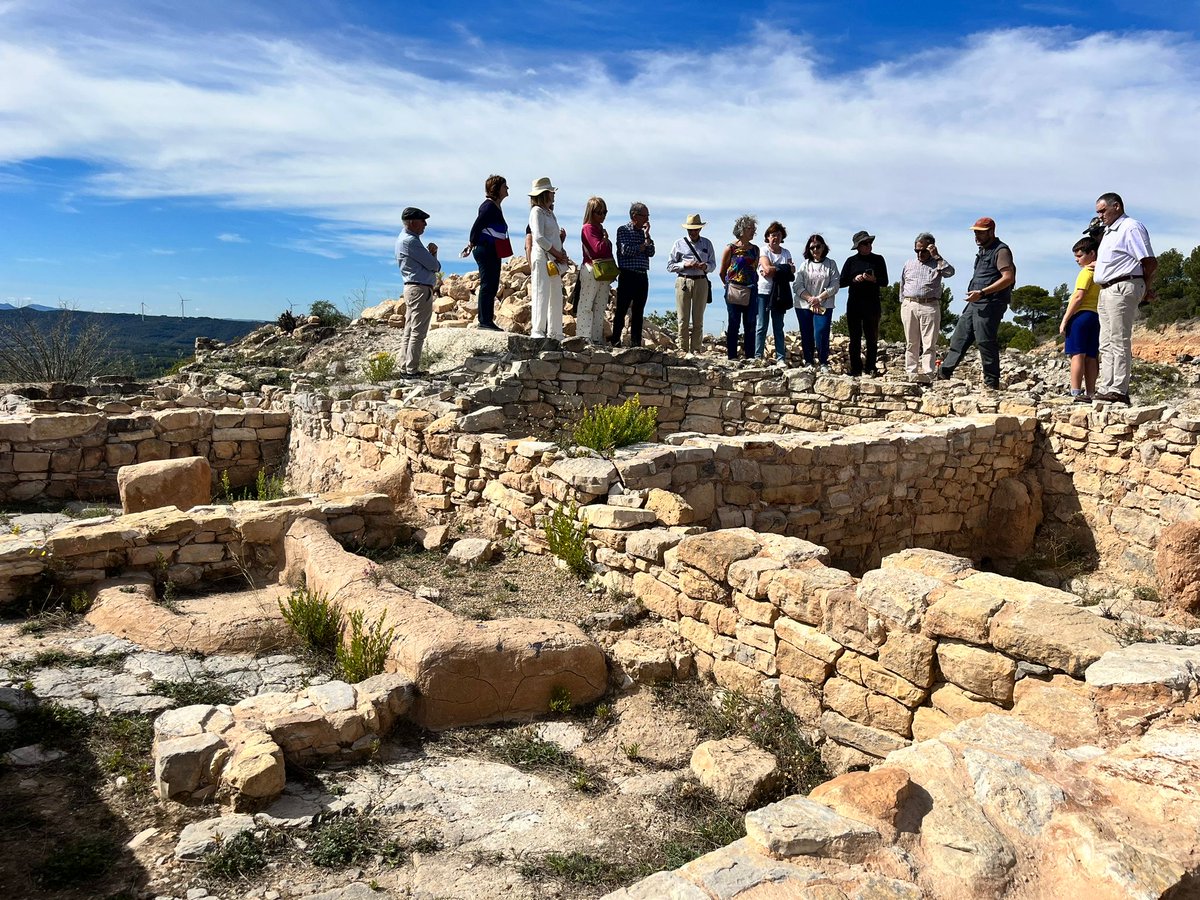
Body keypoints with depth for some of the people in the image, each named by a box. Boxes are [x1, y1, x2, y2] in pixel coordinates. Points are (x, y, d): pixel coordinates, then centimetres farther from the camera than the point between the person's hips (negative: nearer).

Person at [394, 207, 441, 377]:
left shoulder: (404, 239, 18)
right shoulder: (410, 241, -15)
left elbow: (427, 261, 18)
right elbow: (433, 265, -15)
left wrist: (432, 252, -2)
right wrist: (436, 264, 7)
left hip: (411, 287, 11)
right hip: (421, 289, -11)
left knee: (409, 331, 12)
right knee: (417, 332, -7)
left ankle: (404, 367, 16)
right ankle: (412, 370, -5)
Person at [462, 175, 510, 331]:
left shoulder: (495, 206, 18)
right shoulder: (489, 206, -12)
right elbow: (477, 226, -15)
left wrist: (471, 245, 19)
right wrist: (471, 245, -8)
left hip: (493, 252, 10)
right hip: (486, 250, -10)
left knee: (492, 286, 10)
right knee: (487, 285, -9)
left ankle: (489, 320, 15)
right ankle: (484, 320, -7)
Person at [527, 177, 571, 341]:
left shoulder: (550, 213, 21)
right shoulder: (537, 211, -5)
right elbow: (539, 238, -15)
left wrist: (562, 255, 3)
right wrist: (558, 254, -11)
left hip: (554, 260, 9)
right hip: (542, 258, -9)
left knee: (556, 297, 8)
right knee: (541, 295, -9)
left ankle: (554, 333, 12)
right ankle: (537, 331, -9)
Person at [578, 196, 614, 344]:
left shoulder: (601, 228, 18)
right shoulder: (588, 228, -8)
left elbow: (607, 251, 17)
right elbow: (598, 248, -20)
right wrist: (605, 237, -3)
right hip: (591, 270, -9)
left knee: (600, 307, 10)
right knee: (586, 305, -5)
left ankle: (597, 338, 14)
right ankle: (583, 337, -4)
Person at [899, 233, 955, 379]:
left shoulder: (937, 264, 9)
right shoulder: (909, 264, 18)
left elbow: (950, 272, -12)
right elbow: (902, 286, 21)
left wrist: (936, 256, -11)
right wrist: (902, 306, 14)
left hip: (930, 307, -3)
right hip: (909, 305, 3)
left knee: (929, 344, -7)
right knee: (911, 344, 5)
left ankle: (927, 373, -10)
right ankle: (910, 373, 7)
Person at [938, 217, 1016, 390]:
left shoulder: (1001, 250, -10)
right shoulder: (983, 250, 19)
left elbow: (1008, 277, -20)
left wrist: (982, 292, -24)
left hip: (990, 304, -10)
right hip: (975, 304, 10)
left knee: (986, 343, -7)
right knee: (959, 338, 8)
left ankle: (992, 384, 0)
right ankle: (943, 373, 11)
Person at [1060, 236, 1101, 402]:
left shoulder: (1086, 271, -7)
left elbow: (1078, 297, -14)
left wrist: (1065, 319, -13)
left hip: (1081, 315, -8)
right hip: (1096, 315, 8)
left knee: (1078, 355, -9)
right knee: (1091, 357, 7)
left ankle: (1076, 393, -14)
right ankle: (1090, 393, 9)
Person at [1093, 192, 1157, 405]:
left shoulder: (1131, 227, -8)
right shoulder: (1108, 231, 22)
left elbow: (1150, 262, -11)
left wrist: (1146, 289, -2)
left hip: (1123, 289, -10)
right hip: (1106, 291, 10)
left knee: (1120, 342, -10)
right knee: (1106, 344, 9)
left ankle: (1118, 391, -9)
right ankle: (1105, 389, 12)